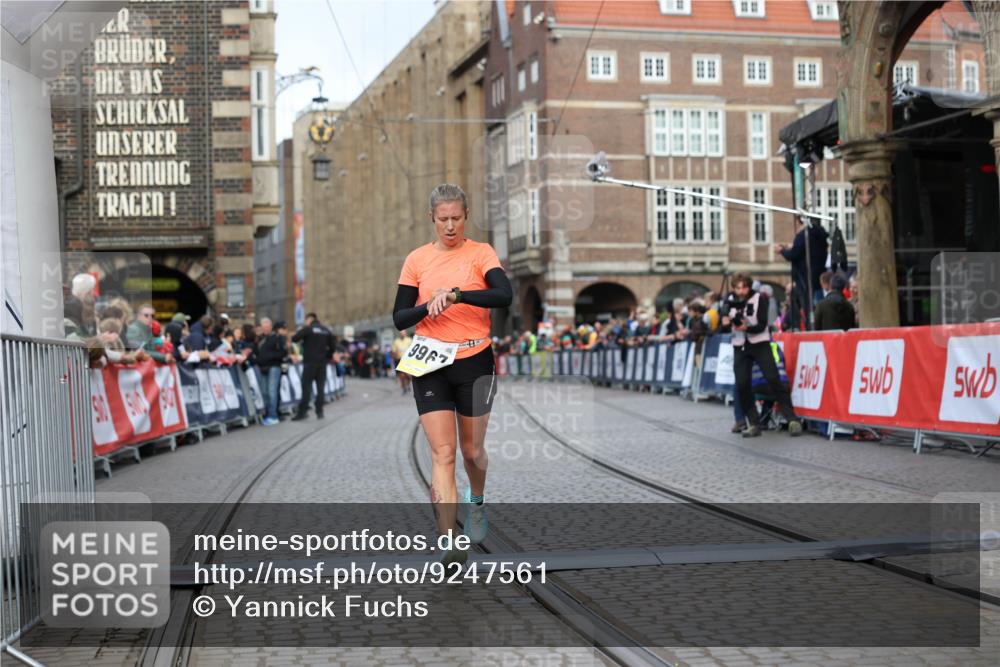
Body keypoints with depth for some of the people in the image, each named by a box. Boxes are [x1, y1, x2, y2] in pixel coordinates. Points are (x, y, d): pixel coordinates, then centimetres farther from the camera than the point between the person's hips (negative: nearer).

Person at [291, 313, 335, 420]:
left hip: (310, 363, -4)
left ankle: (302, 412, -7)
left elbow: (294, 339, -12)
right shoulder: (326, 331, 9)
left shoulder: (307, 329, -7)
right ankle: (319, 412, 7)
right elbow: (332, 347, 12)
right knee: (320, 387, 7)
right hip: (322, 363, 4)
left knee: (306, 387, -4)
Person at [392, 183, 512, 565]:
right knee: (442, 453, -9)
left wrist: (457, 294, -28)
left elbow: (504, 296, -19)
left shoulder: (481, 253, -1)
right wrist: (429, 307, -17)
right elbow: (399, 318, 3)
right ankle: (449, 542, -13)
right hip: (430, 366, 1)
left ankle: (477, 504, 45)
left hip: (475, 363, 0)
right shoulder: (417, 259, 5)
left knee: (472, 450, 12)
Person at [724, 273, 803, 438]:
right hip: (740, 347, 3)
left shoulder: (759, 298, -7)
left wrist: (747, 328, -31)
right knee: (742, 385, -6)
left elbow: (762, 325, -13)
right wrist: (726, 323, -17)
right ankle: (754, 424, 4)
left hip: (760, 344, -3)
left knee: (773, 379, -13)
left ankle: (792, 419, -10)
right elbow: (726, 328, 6)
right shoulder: (730, 302, 3)